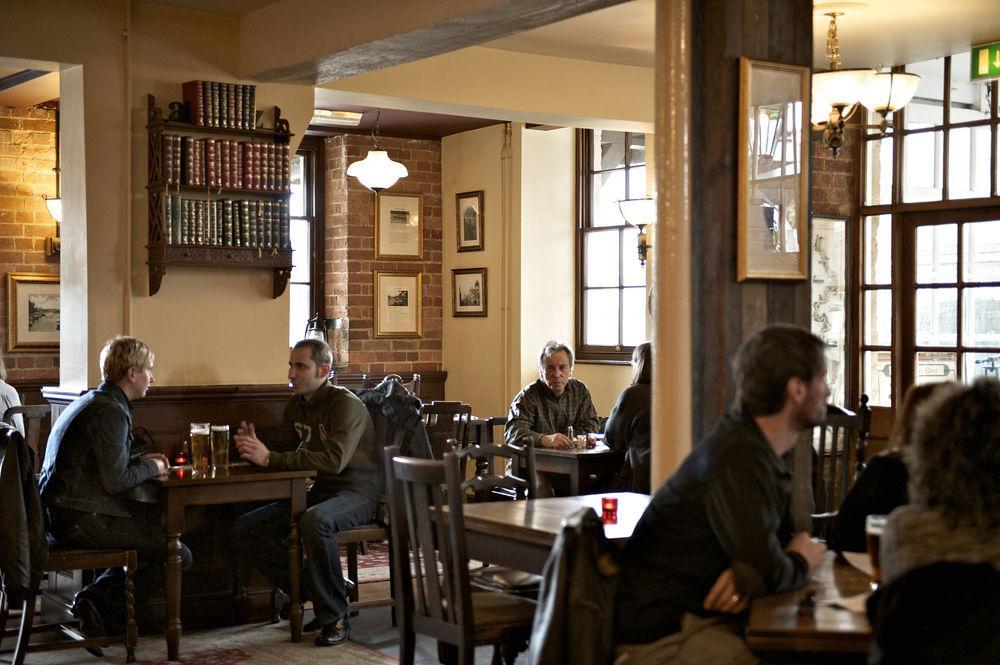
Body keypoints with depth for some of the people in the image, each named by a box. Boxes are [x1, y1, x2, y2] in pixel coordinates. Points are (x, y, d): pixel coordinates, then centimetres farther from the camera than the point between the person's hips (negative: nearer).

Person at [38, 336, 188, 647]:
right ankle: (109, 615, 2)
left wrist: (139, 460, 14)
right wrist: (151, 467, -2)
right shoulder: (110, 412, -15)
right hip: (82, 518, -11)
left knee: (163, 521, 22)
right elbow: (115, 481, -20)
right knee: (179, 556, -7)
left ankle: (95, 595, 13)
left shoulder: (94, 401, 17)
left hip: (61, 513, 11)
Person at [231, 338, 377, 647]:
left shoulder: (346, 404, -15)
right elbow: (281, 449, 10)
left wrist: (268, 458, -31)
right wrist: (254, 447, -15)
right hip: (319, 491, 8)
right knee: (243, 530, -5)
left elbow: (334, 459, -29)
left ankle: (335, 616, -22)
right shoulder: (297, 405, 10)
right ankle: (315, 590, -2)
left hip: (356, 493, -8)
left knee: (314, 521, -40)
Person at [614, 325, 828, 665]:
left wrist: (746, 574, -11)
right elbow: (771, 572, -24)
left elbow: (784, 539, 12)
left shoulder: (761, 447, 8)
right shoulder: (738, 458, -22)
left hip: (703, 616, 9)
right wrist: (802, 561, 0)